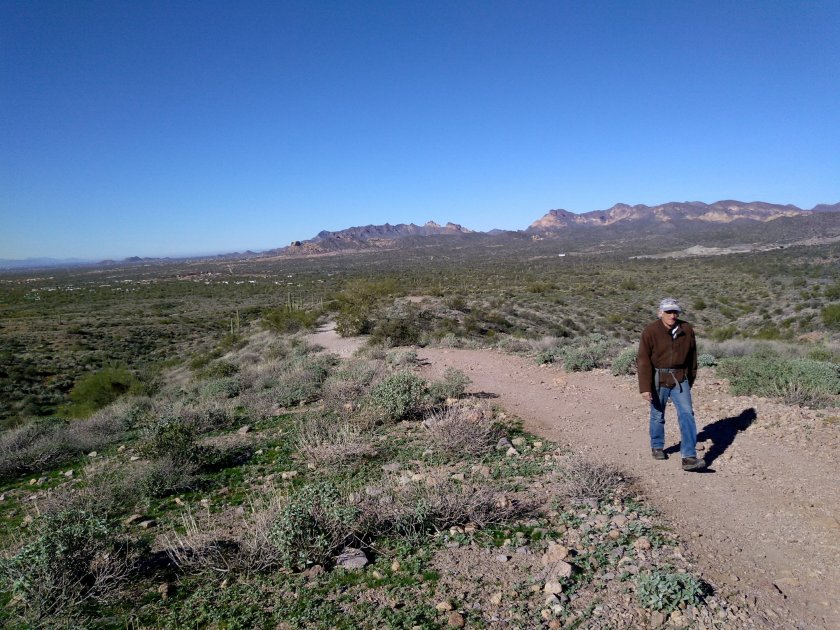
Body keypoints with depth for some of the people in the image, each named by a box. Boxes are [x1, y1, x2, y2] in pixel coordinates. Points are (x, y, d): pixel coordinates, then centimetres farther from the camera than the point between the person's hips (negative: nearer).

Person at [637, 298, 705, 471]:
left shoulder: (687, 330, -1)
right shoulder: (650, 332, -13)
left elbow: (692, 356, 12)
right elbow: (643, 361, -15)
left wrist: (691, 378, 18)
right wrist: (645, 388, -19)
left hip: (680, 380, 3)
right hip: (658, 380, -2)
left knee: (687, 414, -9)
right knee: (658, 415, 11)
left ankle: (689, 457, -9)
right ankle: (657, 447, 33)